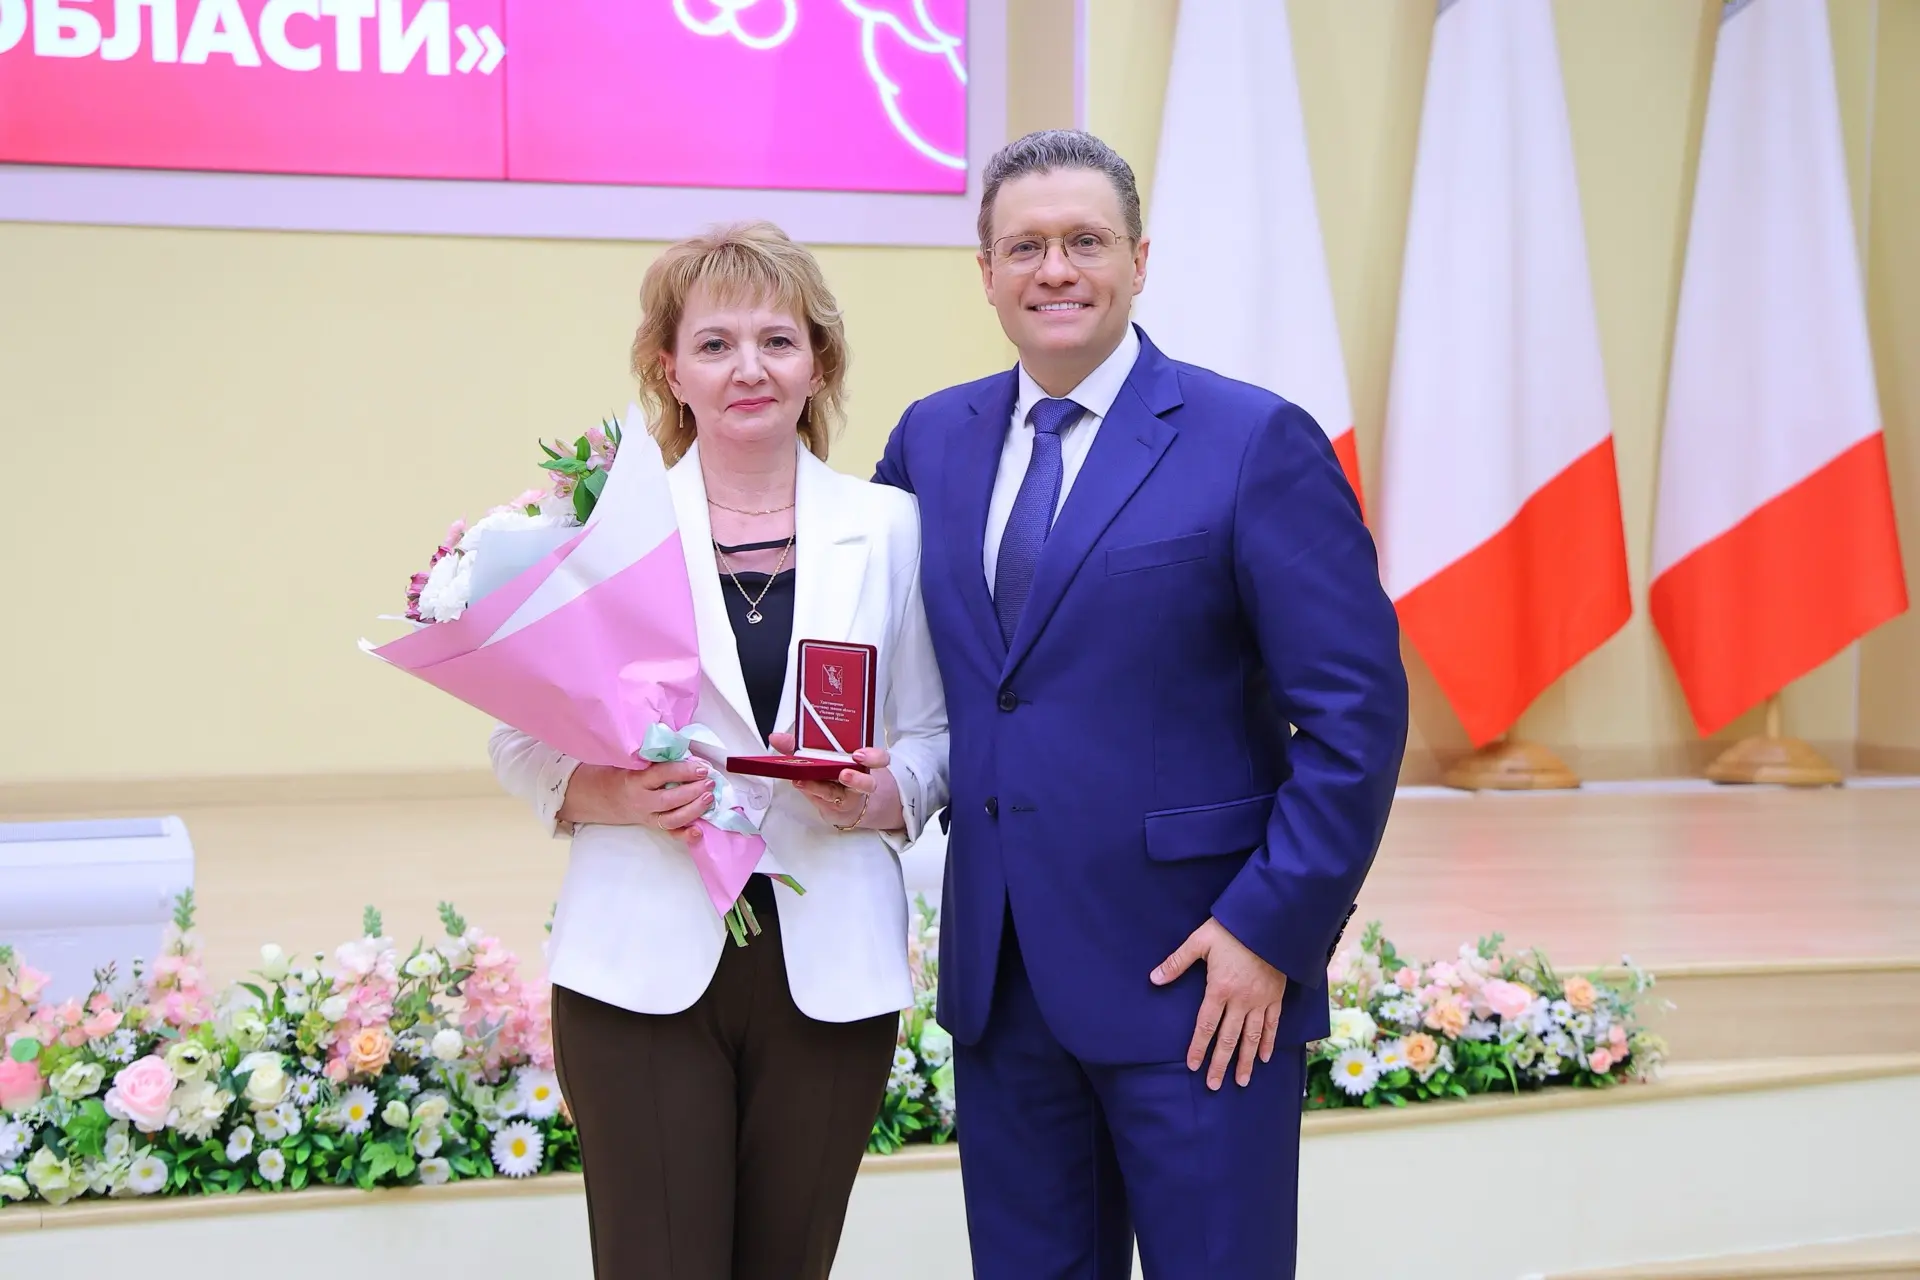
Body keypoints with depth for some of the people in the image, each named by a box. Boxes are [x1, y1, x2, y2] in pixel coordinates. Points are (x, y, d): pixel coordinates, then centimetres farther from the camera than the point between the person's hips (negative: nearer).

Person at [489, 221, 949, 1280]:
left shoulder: (889, 528, 8)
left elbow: (935, 735, 10)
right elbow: (522, 741, 5)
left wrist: (880, 792, -11)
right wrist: (617, 794, -15)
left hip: (831, 967, 2)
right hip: (646, 964, -2)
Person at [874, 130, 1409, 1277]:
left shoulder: (1256, 441, -8)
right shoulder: (932, 439, 9)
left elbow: (1357, 709, -10)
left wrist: (1272, 927, -14)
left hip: (1201, 977, -5)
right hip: (999, 975, 5)